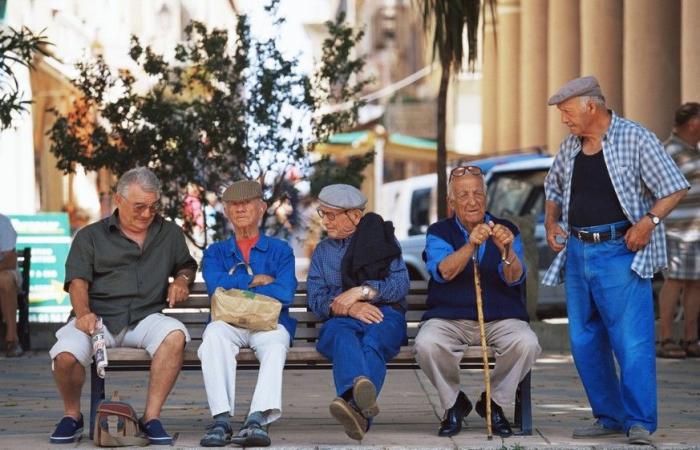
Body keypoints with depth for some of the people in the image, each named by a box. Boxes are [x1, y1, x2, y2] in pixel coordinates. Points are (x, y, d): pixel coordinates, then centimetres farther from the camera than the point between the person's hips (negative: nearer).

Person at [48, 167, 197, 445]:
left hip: (145, 318, 1)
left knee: (175, 335, -34)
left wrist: (182, 279, 8)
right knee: (65, 356, -32)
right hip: (98, 318, -1)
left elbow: (187, 265, 34)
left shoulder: (170, 234, 20)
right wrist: (83, 313, -19)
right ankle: (72, 416, 0)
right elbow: (78, 281, 1)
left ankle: (151, 417, -26)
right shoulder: (91, 236, 11)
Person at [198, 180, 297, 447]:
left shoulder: (280, 251, 17)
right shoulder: (216, 252, 22)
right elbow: (216, 286, 0)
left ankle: (257, 418, -55)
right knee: (214, 333, -35)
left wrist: (236, 288, -2)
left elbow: (284, 293, -2)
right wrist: (257, 280, 0)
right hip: (229, 323, 1)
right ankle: (221, 419, -46)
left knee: (275, 342, -37)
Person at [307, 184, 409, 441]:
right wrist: (348, 307, -10)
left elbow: (400, 285, 3)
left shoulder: (381, 238, 17)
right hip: (341, 320, 1)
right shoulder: (322, 251, 25)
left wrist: (361, 291, -11)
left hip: (384, 315, -1)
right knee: (343, 337, -38)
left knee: (373, 340, -39)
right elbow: (316, 299, 11)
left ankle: (354, 404, -69)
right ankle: (361, 391, -71)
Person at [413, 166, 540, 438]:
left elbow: (514, 278, -10)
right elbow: (444, 271, -15)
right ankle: (453, 403, -3)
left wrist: (507, 250, -32)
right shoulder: (439, 233, 6)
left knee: (526, 343, -30)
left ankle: (494, 402, -2)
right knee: (426, 344, -32)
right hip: (449, 318, -1)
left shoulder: (506, 231, 8)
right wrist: (471, 245, -33)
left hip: (501, 318, 1)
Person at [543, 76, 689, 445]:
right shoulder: (570, 147, 12)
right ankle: (609, 416, 17)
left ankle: (639, 422, -8)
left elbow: (675, 188, -6)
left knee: (632, 341, -10)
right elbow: (553, 188, 29)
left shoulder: (635, 139, -6)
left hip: (620, 252, -7)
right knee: (584, 341, 8)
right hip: (577, 252, 7)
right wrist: (551, 221, 11)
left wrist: (649, 220, -19)